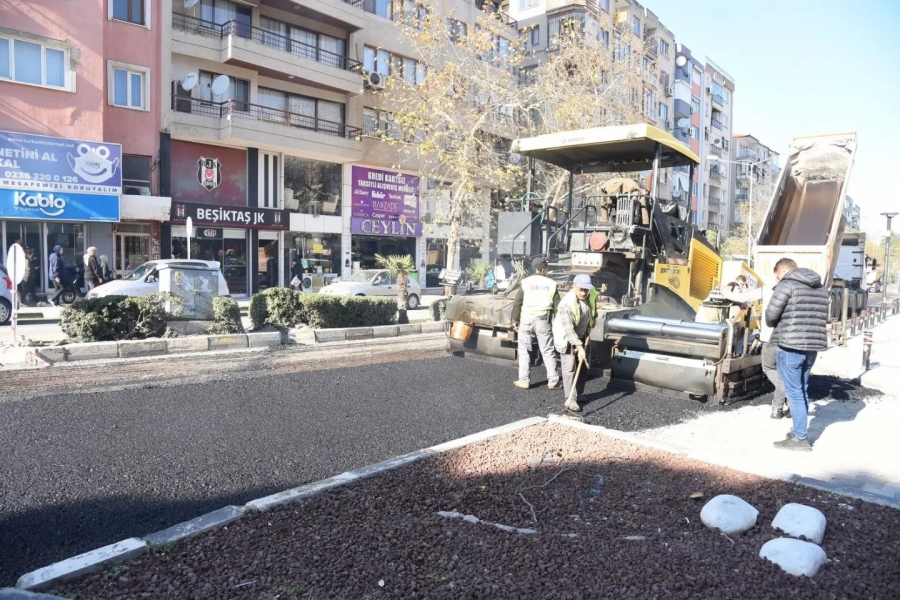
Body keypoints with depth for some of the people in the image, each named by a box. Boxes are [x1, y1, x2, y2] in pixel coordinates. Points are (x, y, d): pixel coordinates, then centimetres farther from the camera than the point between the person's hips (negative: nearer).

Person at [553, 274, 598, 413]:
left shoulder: (592, 294, -14)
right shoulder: (567, 303, -34)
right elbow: (568, 330, -34)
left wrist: (591, 323, 8)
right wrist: (579, 347, -36)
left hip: (582, 335, 7)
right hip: (566, 336, -7)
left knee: (584, 365, 12)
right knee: (570, 367, -13)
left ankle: (578, 394, 26)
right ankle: (570, 399, -11)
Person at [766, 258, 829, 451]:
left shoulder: (787, 284, -7)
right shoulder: (820, 288, 18)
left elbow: (771, 315, -10)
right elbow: (823, 318, 20)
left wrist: (775, 325, 11)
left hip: (791, 346, -8)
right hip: (812, 345, 8)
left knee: (794, 392, -1)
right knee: (803, 390, 19)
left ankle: (800, 438, 3)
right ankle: (799, 430, 29)